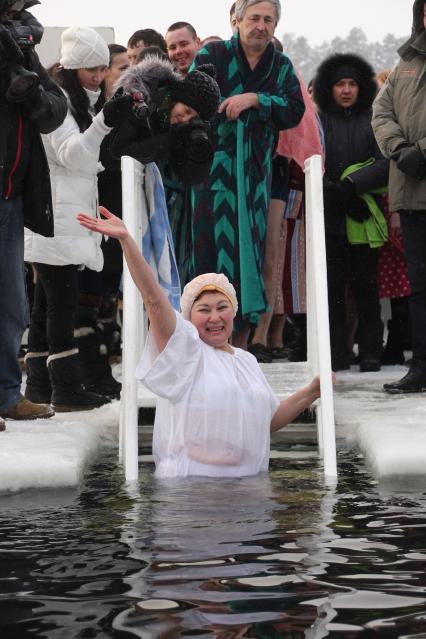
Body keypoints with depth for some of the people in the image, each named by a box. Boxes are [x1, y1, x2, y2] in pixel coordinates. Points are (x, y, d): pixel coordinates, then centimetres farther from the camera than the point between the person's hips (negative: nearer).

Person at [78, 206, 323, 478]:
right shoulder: (184, 348, -3)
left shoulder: (247, 360, 15)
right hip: (190, 483, -5)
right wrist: (126, 239, -28)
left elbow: (270, 420, 21)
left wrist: (311, 392, 10)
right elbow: (154, 298, -17)